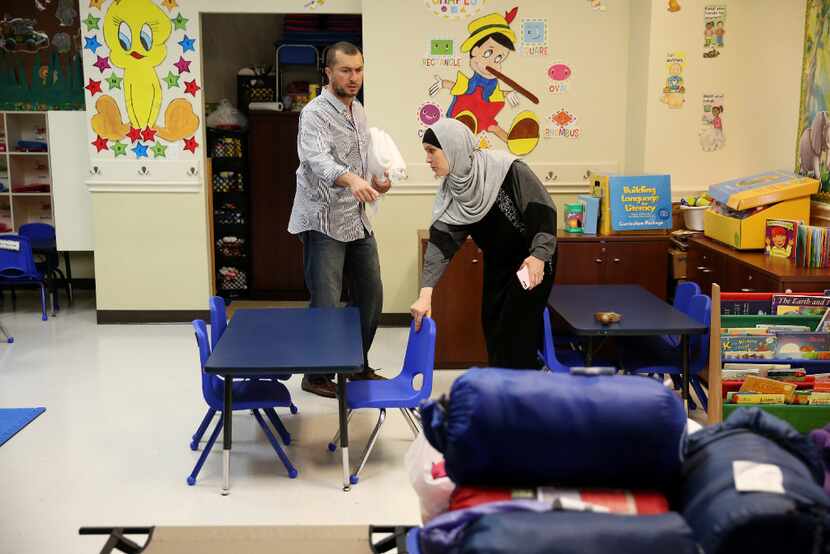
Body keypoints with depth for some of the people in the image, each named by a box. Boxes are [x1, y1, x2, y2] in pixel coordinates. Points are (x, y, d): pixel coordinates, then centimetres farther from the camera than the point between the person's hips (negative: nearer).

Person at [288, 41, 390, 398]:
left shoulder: (358, 112, 13)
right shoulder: (316, 113, -15)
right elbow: (317, 160, -33)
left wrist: (375, 182, 5)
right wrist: (351, 179, -51)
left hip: (357, 221, 8)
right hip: (323, 222, -8)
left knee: (370, 296, 13)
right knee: (326, 305, -4)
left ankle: (358, 366, 29)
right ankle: (317, 376, 13)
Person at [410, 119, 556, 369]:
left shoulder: (506, 168, -25)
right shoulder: (450, 193, -8)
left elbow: (544, 209, -21)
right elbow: (440, 244, -15)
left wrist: (539, 255, -30)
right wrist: (426, 293, -25)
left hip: (533, 261, -6)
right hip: (497, 264, 7)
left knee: (516, 329, -7)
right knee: (491, 324, 10)